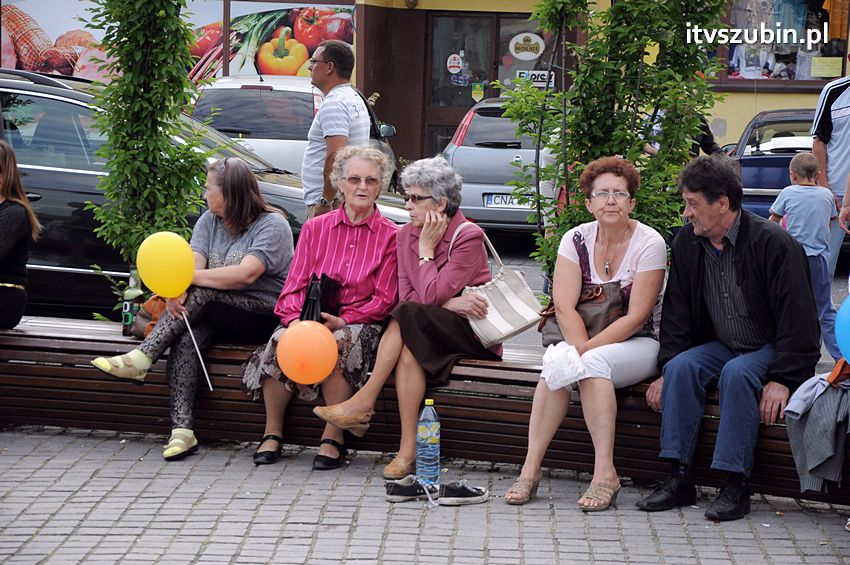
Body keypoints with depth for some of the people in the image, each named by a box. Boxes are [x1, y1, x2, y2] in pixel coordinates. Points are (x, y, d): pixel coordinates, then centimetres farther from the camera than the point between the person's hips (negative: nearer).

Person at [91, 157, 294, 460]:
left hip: (265, 317, -5)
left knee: (201, 293, -30)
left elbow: (246, 274, -23)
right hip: (217, 315, 5)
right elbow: (193, 264, -2)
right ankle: (182, 430, -38)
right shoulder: (209, 221, 14)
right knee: (186, 338, -28)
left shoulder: (272, 225, -9)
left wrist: (188, 278, -20)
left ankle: (141, 359, -27)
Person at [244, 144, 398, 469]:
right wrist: (296, 320, -15)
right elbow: (294, 287, 7)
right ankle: (272, 433, -14)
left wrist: (341, 321, -16)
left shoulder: (390, 236, 4)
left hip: (361, 323, -2)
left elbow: (383, 300, -1)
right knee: (281, 342, -30)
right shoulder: (315, 228, 13)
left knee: (337, 345, -37)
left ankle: (333, 439, -23)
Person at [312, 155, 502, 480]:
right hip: (427, 331, 6)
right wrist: (451, 303, -16)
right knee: (410, 350, -31)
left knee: (408, 316, -31)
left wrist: (426, 250, -10)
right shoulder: (406, 234, 9)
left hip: (473, 332, -6)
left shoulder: (468, 237, -12)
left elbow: (430, 296, -20)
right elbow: (406, 295, -1)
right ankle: (408, 452, -38)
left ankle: (363, 404, -30)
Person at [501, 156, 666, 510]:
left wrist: (587, 350, -23)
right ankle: (530, 468, -33)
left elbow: (636, 317, -14)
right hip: (588, 340, 3)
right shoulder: (576, 240, 1)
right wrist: (580, 348, -26)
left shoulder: (649, 244, -9)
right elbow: (564, 306, -8)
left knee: (594, 362, -34)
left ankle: (605, 474, -36)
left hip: (639, 345, -3)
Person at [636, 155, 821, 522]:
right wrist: (666, 370, -5)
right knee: (682, 367, -23)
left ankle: (736, 486, -31)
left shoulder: (773, 243, -17)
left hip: (771, 350, -5)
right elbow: (677, 313, 7)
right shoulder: (686, 244, 2)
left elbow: (797, 317, -18)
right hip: (721, 346, 6)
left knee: (737, 374, -35)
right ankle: (679, 478, -24)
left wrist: (782, 379, -24)